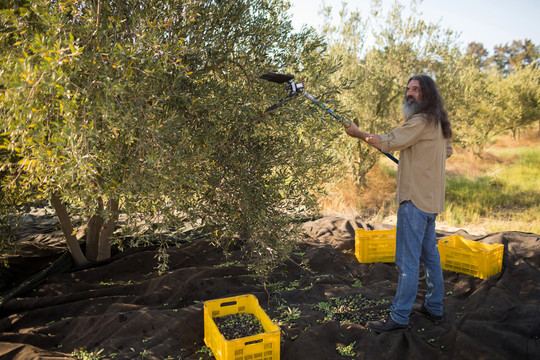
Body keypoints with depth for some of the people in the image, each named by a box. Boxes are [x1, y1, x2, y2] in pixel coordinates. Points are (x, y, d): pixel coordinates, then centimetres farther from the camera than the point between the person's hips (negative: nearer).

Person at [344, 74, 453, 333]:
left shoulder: (422, 121, -16)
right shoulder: (439, 123, 16)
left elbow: (388, 142, -21)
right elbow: (448, 151, 29)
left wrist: (358, 133, -12)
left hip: (416, 198, -11)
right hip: (430, 199, 11)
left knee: (408, 260, -5)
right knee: (429, 254, 18)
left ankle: (399, 317, 3)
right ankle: (434, 308, 31)